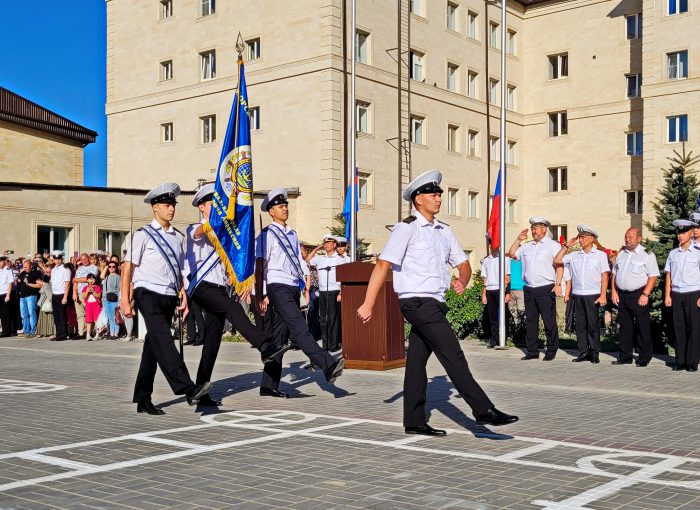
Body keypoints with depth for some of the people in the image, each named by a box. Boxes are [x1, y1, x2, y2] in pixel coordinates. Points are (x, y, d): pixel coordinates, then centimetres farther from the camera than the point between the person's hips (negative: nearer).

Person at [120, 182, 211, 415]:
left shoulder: (178, 237, 16)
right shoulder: (143, 235, -1)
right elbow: (127, 267, -2)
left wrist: (183, 296, 10)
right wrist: (125, 300, -7)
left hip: (169, 298, 6)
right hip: (149, 295, -6)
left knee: (153, 348, 9)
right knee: (164, 342, -19)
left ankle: (143, 400, 16)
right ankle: (188, 389, -31)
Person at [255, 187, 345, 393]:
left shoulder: (292, 234, 21)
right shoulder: (267, 235, -1)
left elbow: (300, 260, 24)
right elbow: (260, 266, -5)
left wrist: (306, 283, 11)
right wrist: (260, 295, -10)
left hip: (294, 288, 8)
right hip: (278, 287, -8)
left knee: (280, 336, 9)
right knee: (300, 329, -20)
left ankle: (269, 385, 14)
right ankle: (328, 366, -33)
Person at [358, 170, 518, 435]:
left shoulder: (444, 230, 17)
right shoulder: (407, 228, -8)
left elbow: (463, 263, 20)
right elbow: (383, 265, -13)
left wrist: (462, 280, -5)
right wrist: (368, 304, -18)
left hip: (434, 304, 8)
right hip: (418, 302, -8)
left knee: (417, 361, 10)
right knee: (452, 355, -10)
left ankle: (414, 422, 14)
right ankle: (484, 410, -9)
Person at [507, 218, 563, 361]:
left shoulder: (553, 245, 0)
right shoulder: (527, 246, 17)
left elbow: (560, 266, -6)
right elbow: (512, 254, 19)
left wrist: (558, 284, -15)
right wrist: (519, 240, 11)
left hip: (546, 289, -6)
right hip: (529, 289, 6)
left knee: (549, 322, -3)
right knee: (530, 321, 8)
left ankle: (551, 351, 6)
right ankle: (532, 351, 15)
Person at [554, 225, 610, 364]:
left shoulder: (600, 255, 4)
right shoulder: (574, 255, 12)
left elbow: (604, 276, 0)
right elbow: (557, 260, 12)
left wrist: (603, 295, -7)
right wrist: (566, 246, 7)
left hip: (593, 295, -3)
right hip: (577, 295, 4)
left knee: (593, 325, -3)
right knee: (580, 325, 4)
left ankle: (595, 353, 4)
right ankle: (583, 352, 10)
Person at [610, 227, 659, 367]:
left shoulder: (647, 255, -4)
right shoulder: (621, 254, 14)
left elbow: (653, 276, -9)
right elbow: (614, 274, 17)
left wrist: (645, 294, -16)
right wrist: (613, 292, 7)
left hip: (638, 295, -5)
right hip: (622, 295, 5)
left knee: (643, 328, -2)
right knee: (625, 327, 10)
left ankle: (644, 358, 6)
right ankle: (625, 357, 17)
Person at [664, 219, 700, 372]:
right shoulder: (673, 253, 11)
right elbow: (668, 275, 11)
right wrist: (667, 295, 5)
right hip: (676, 295, 3)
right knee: (679, 328, 5)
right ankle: (680, 361, 10)